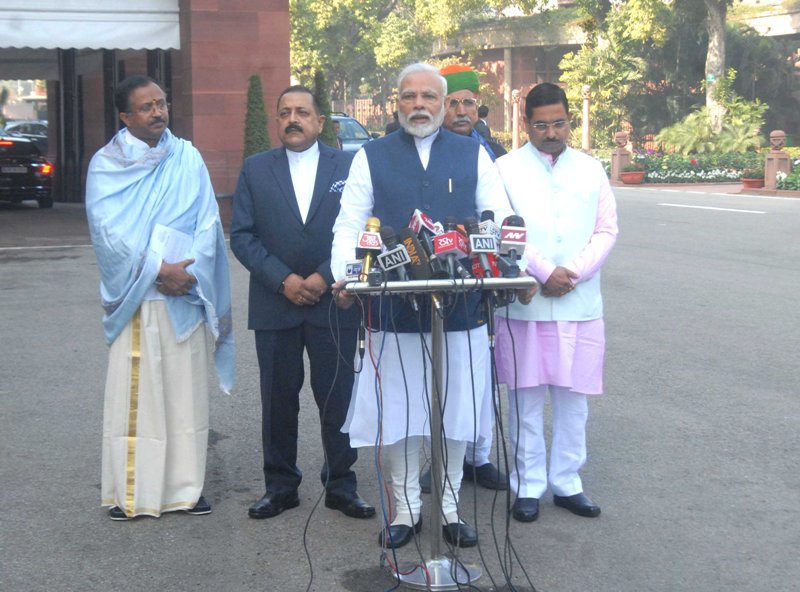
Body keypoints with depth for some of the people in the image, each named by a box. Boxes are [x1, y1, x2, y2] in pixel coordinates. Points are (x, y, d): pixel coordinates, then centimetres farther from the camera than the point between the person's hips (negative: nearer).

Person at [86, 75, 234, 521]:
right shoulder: (106, 165, 1)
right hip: (135, 296, -2)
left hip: (186, 295, 3)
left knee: (186, 390, 5)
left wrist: (191, 271, -12)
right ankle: (130, 491, 6)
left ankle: (186, 486, 12)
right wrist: (157, 269, -16)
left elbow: (208, 222, 3)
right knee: (134, 392, -1)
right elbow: (108, 231, -8)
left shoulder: (188, 159, 8)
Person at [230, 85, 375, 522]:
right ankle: (280, 486, 19)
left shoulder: (348, 167, 5)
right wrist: (283, 280, -10)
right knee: (278, 400, 7)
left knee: (338, 399, 3)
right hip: (275, 305, 1)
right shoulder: (255, 170, 8)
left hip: (333, 303, -1)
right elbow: (242, 236, 1)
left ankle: (341, 485, 16)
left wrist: (324, 277, -11)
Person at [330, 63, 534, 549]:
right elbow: (349, 226, 2)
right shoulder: (372, 157, 6)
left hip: (461, 307, 1)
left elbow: (500, 217, 3)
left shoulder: (473, 154, 8)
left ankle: (450, 509, 24)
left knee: (456, 411, 9)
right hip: (393, 307, 0)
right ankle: (407, 510, 22)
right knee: (397, 411, 7)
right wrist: (344, 277, -14)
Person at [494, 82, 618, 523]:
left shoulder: (591, 169, 10)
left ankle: (567, 483, 20)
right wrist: (543, 272, -15)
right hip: (524, 304, -2)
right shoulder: (507, 169, 2)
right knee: (525, 398, 4)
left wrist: (573, 273, -9)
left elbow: (606, 230, 5)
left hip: (581, 305, 2)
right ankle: (528, 486, 14)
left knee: (573, 399, 7)